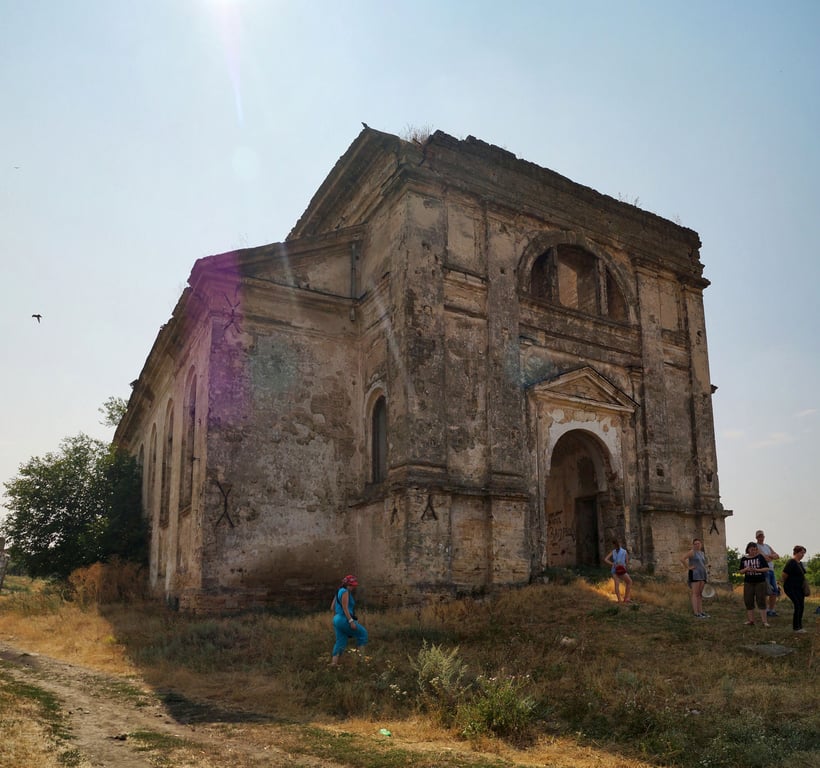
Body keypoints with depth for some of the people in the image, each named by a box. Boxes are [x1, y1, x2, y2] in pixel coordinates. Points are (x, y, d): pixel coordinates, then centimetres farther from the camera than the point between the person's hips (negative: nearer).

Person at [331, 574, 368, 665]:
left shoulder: (339, 591, 16)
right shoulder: (345, 592, -12)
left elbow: (332, 607, 19)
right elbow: (345, 608, -20)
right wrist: (351, 621, -22)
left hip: (337, 620, 9)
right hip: (344, 620, -9)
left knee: (340, 642, 11)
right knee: (362, 633, 4)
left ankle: (333, 664, 6)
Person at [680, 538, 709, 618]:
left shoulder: (702, 553, 18)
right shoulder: (692, 552, -5)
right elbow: (682, 559, -17)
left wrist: (704, 568, 17)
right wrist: (688, 568, -13)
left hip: (702, 575, 8)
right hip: (694, 574, -8)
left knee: (700, 594, 8)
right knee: (695, 593, -10)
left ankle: (701, 612, 10)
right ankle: (696, 613, -13)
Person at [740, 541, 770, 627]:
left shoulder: (760, 557, -3)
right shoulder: (744, 559, 5)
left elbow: (766, 568, -4)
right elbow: (741, 571, 9)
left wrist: (757, 570, -18)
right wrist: (746, 569, -13)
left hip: (760, 582, -3)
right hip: (748, 582, 3)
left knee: (761, 601, -4)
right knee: (748, 601, 3)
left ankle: (764, 621, 0)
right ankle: (751, 620, 11)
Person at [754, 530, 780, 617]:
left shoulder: (767, 546, 21)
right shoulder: (756, 547, -4)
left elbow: (777, 556, 11)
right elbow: (765, 558, -15)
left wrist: (769, 556, -7)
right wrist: (772, 557, 3)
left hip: (771, 571, 8)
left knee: (775, 591, 8)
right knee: (765, 592, -10)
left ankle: (772, 610, 16)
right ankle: (766, 610, -4)